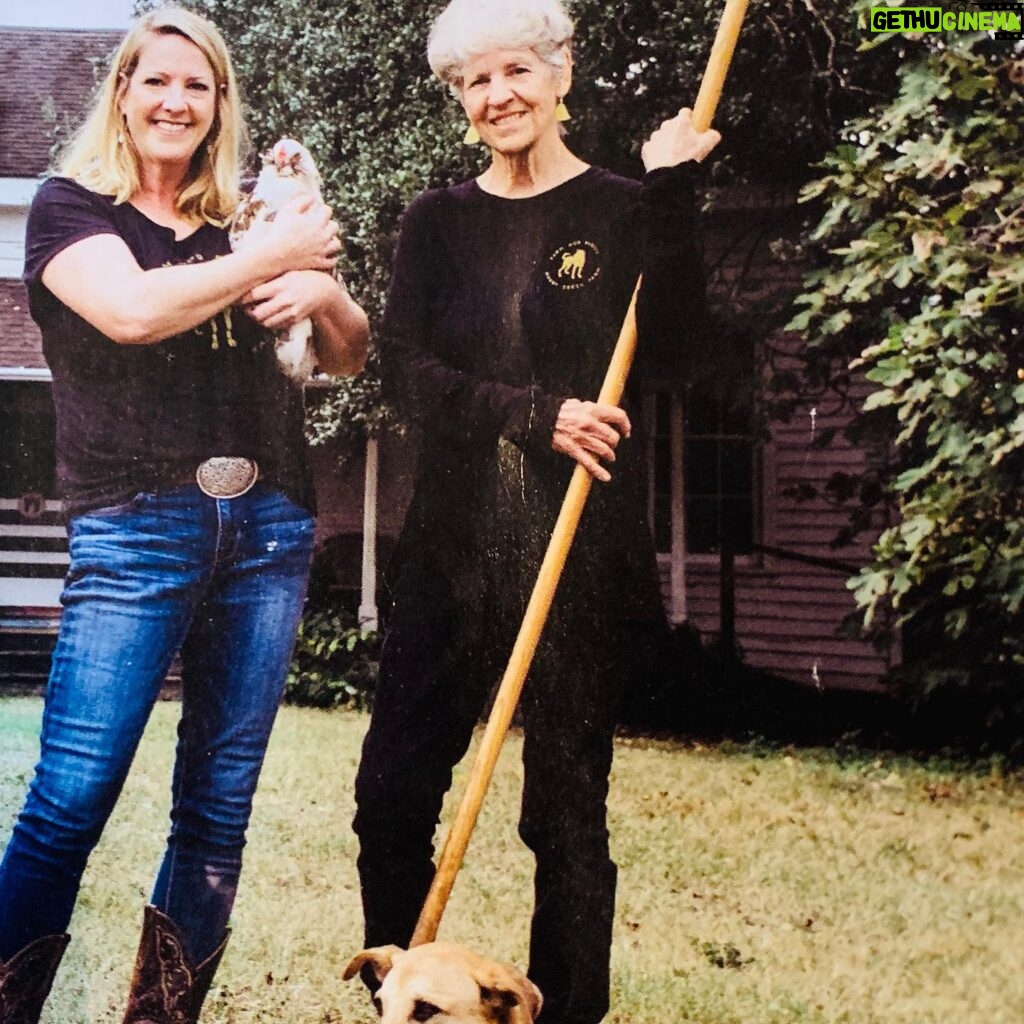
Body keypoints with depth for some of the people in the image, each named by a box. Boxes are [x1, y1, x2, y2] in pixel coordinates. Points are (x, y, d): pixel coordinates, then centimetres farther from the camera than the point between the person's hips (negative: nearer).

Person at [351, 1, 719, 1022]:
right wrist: (533, 414, -15)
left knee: (566, 812, 2)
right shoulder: (439, 219, 10)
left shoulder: (621, 209, 2)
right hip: (453, 546, 3)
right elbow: (402, 368, -2)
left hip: (581, 552, -3)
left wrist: (669, 195, -16)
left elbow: (668, 348, -12)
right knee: (389, 792, 3)